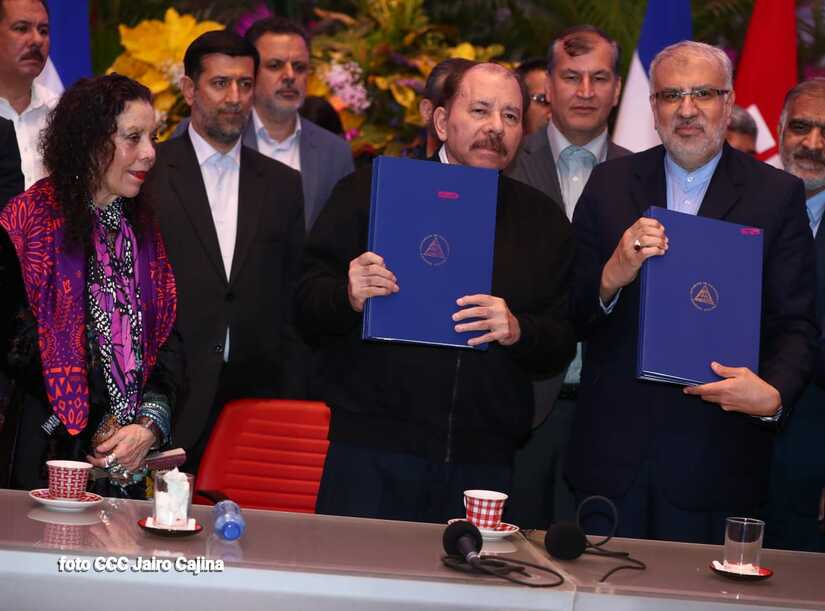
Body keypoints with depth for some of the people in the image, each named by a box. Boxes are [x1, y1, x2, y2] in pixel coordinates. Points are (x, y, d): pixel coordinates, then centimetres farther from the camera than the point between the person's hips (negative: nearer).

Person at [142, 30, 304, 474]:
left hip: (257, 394, 3)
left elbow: (292, 294, 15)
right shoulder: (146, 172, 2)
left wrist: (287, 388, 8)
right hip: (171, 400, -3)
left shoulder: (282, 184, 13)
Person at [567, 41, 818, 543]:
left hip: (714, 462, -1)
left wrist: (774, 395, -22)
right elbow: (571, 315, 2)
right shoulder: (610, 185, 6)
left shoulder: (779, 195, 1)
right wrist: (612, 277, -19)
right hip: (614, 451, 2)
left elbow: (796, 324, -2)